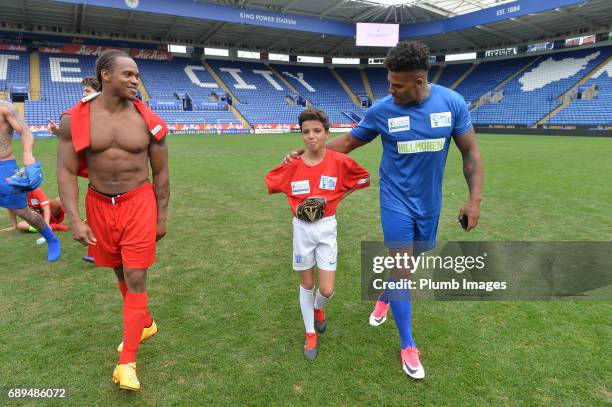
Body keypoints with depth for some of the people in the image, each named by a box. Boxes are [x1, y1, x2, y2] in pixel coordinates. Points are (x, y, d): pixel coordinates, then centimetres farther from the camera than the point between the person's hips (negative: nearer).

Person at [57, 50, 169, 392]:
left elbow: (160, 173, 0)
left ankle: (127, 361, 8)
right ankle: (145, 323, 44)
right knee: (121, 272, 18)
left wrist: (162, 217, 1)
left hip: (139, 203, -2)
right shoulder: (75, 119, -7)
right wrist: (75, 219, -14)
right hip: (99, 205, 2)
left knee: (136, 278, -3)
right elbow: (67, 172, -6)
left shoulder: (148, 121, -7)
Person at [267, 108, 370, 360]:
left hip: (327, 228, -1)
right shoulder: (293, 165, -9)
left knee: (327, 290, -2)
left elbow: (364, 178, 5)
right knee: (306, 285, 12)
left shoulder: (339, 161, -11)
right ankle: (310, 334, 31)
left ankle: (318, 308, 36)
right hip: (301, 229, 1)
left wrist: (336, 197, -1)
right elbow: (270, 181, 9)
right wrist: (296, 203, 0)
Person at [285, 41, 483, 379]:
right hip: (396, 200, -2)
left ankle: (385, 295, 51)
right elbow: (349, 140, 1)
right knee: (402, 269, -6)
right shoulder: (381, 110, -12)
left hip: (429, 201, 3)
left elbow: (470, 151, -3)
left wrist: (475, 198, -9)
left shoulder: (452, 102, -10)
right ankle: (407, 345, 11)